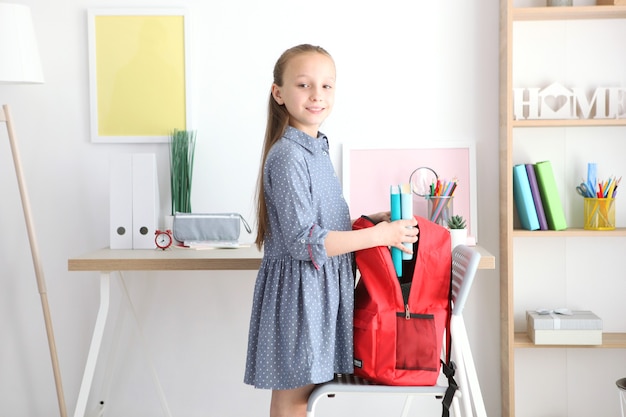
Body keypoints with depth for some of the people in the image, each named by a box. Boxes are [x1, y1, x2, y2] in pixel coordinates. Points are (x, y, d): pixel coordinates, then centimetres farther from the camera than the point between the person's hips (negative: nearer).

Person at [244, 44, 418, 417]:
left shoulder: (316, 150, 10)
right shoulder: (287, 157, -19)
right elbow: (304, 241, -23)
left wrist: (368, 219, 7)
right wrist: (378, 235, -19)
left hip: (321, 286, 9)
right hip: (297, 288, -9)